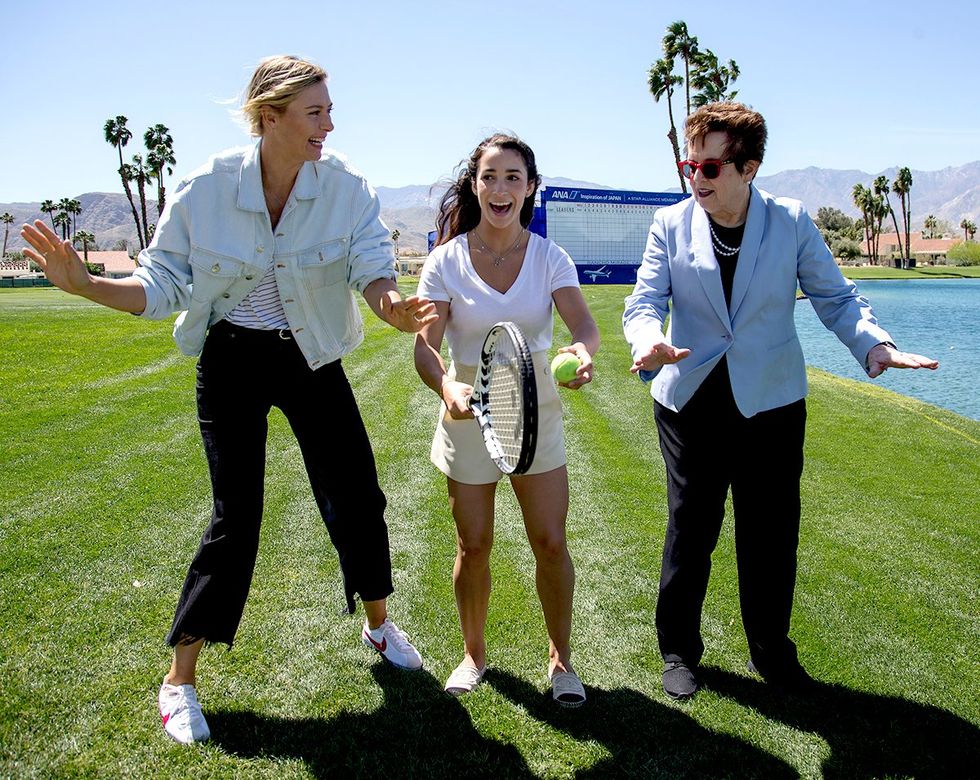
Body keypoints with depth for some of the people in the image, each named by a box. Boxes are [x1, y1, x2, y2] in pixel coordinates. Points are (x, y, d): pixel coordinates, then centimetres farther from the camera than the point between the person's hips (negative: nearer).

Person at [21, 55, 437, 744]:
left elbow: (373, 270, -19)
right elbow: (161, 287, -7)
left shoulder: (347, 188, -11)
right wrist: (84, 284, -24)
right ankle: (180, 680, 13)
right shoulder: (206, 190, -13)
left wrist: (391, 302, -43)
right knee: (236, 515, -4)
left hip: (312, 360, 2)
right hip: (232, 363, -2)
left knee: (358, 495, 4)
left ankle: (379, 624, 33)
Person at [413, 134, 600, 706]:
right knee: (474, 545, 7)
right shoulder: (446, 261, -7)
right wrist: (447, 386, -38)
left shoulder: (549, 257, -4)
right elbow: (425, 343, -16)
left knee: (551, 543, 1)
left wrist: (582, 351, -44)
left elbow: (584, 322, -19)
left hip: (536, 409, 1)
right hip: (470, 409, 0)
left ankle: (561, 658, 22)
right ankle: (474, 653, 30)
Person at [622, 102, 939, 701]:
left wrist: (875, 342, -21)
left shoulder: (792, 222, -4)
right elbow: (645, 302, -7)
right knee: (689, 531, 10)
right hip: (691, 403, 0)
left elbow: (835, 296, -1)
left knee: (772, 537, 9)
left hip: (771, 404, 0)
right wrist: (650, 343, -31)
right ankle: (679, 651, 29)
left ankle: (772, 653, 31)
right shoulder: (671, 224, -3)